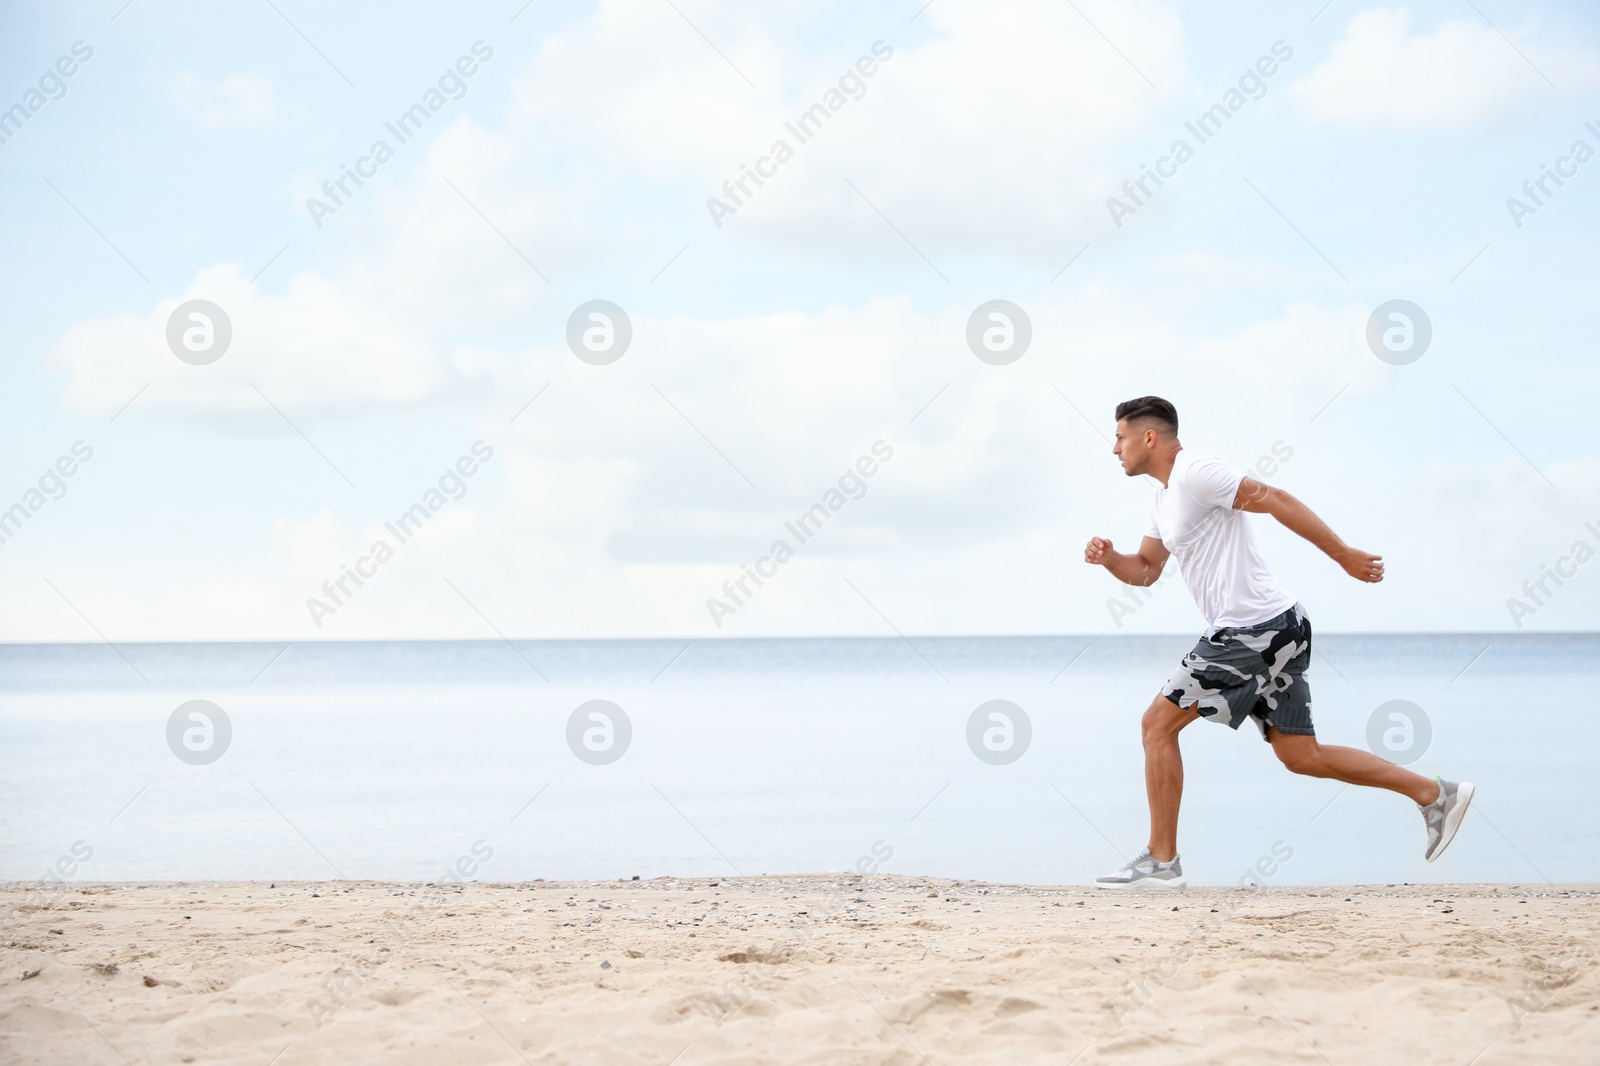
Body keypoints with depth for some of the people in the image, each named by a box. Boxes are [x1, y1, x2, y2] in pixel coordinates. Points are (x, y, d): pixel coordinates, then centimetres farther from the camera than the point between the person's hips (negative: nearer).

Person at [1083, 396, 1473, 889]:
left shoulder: (1193, 473, -11)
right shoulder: (1166, 498, 20)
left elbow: (1274, 500, -16)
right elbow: (1145, 569, 29)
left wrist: (1343, 554, -19)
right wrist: (1109, 558, 6)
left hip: (1252, 630, -10)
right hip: (1276, 630, 10)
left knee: (1159, 722, -6)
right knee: (1301, 756, 11)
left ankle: (1161, 860, -3)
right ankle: (1435, 794, 13)